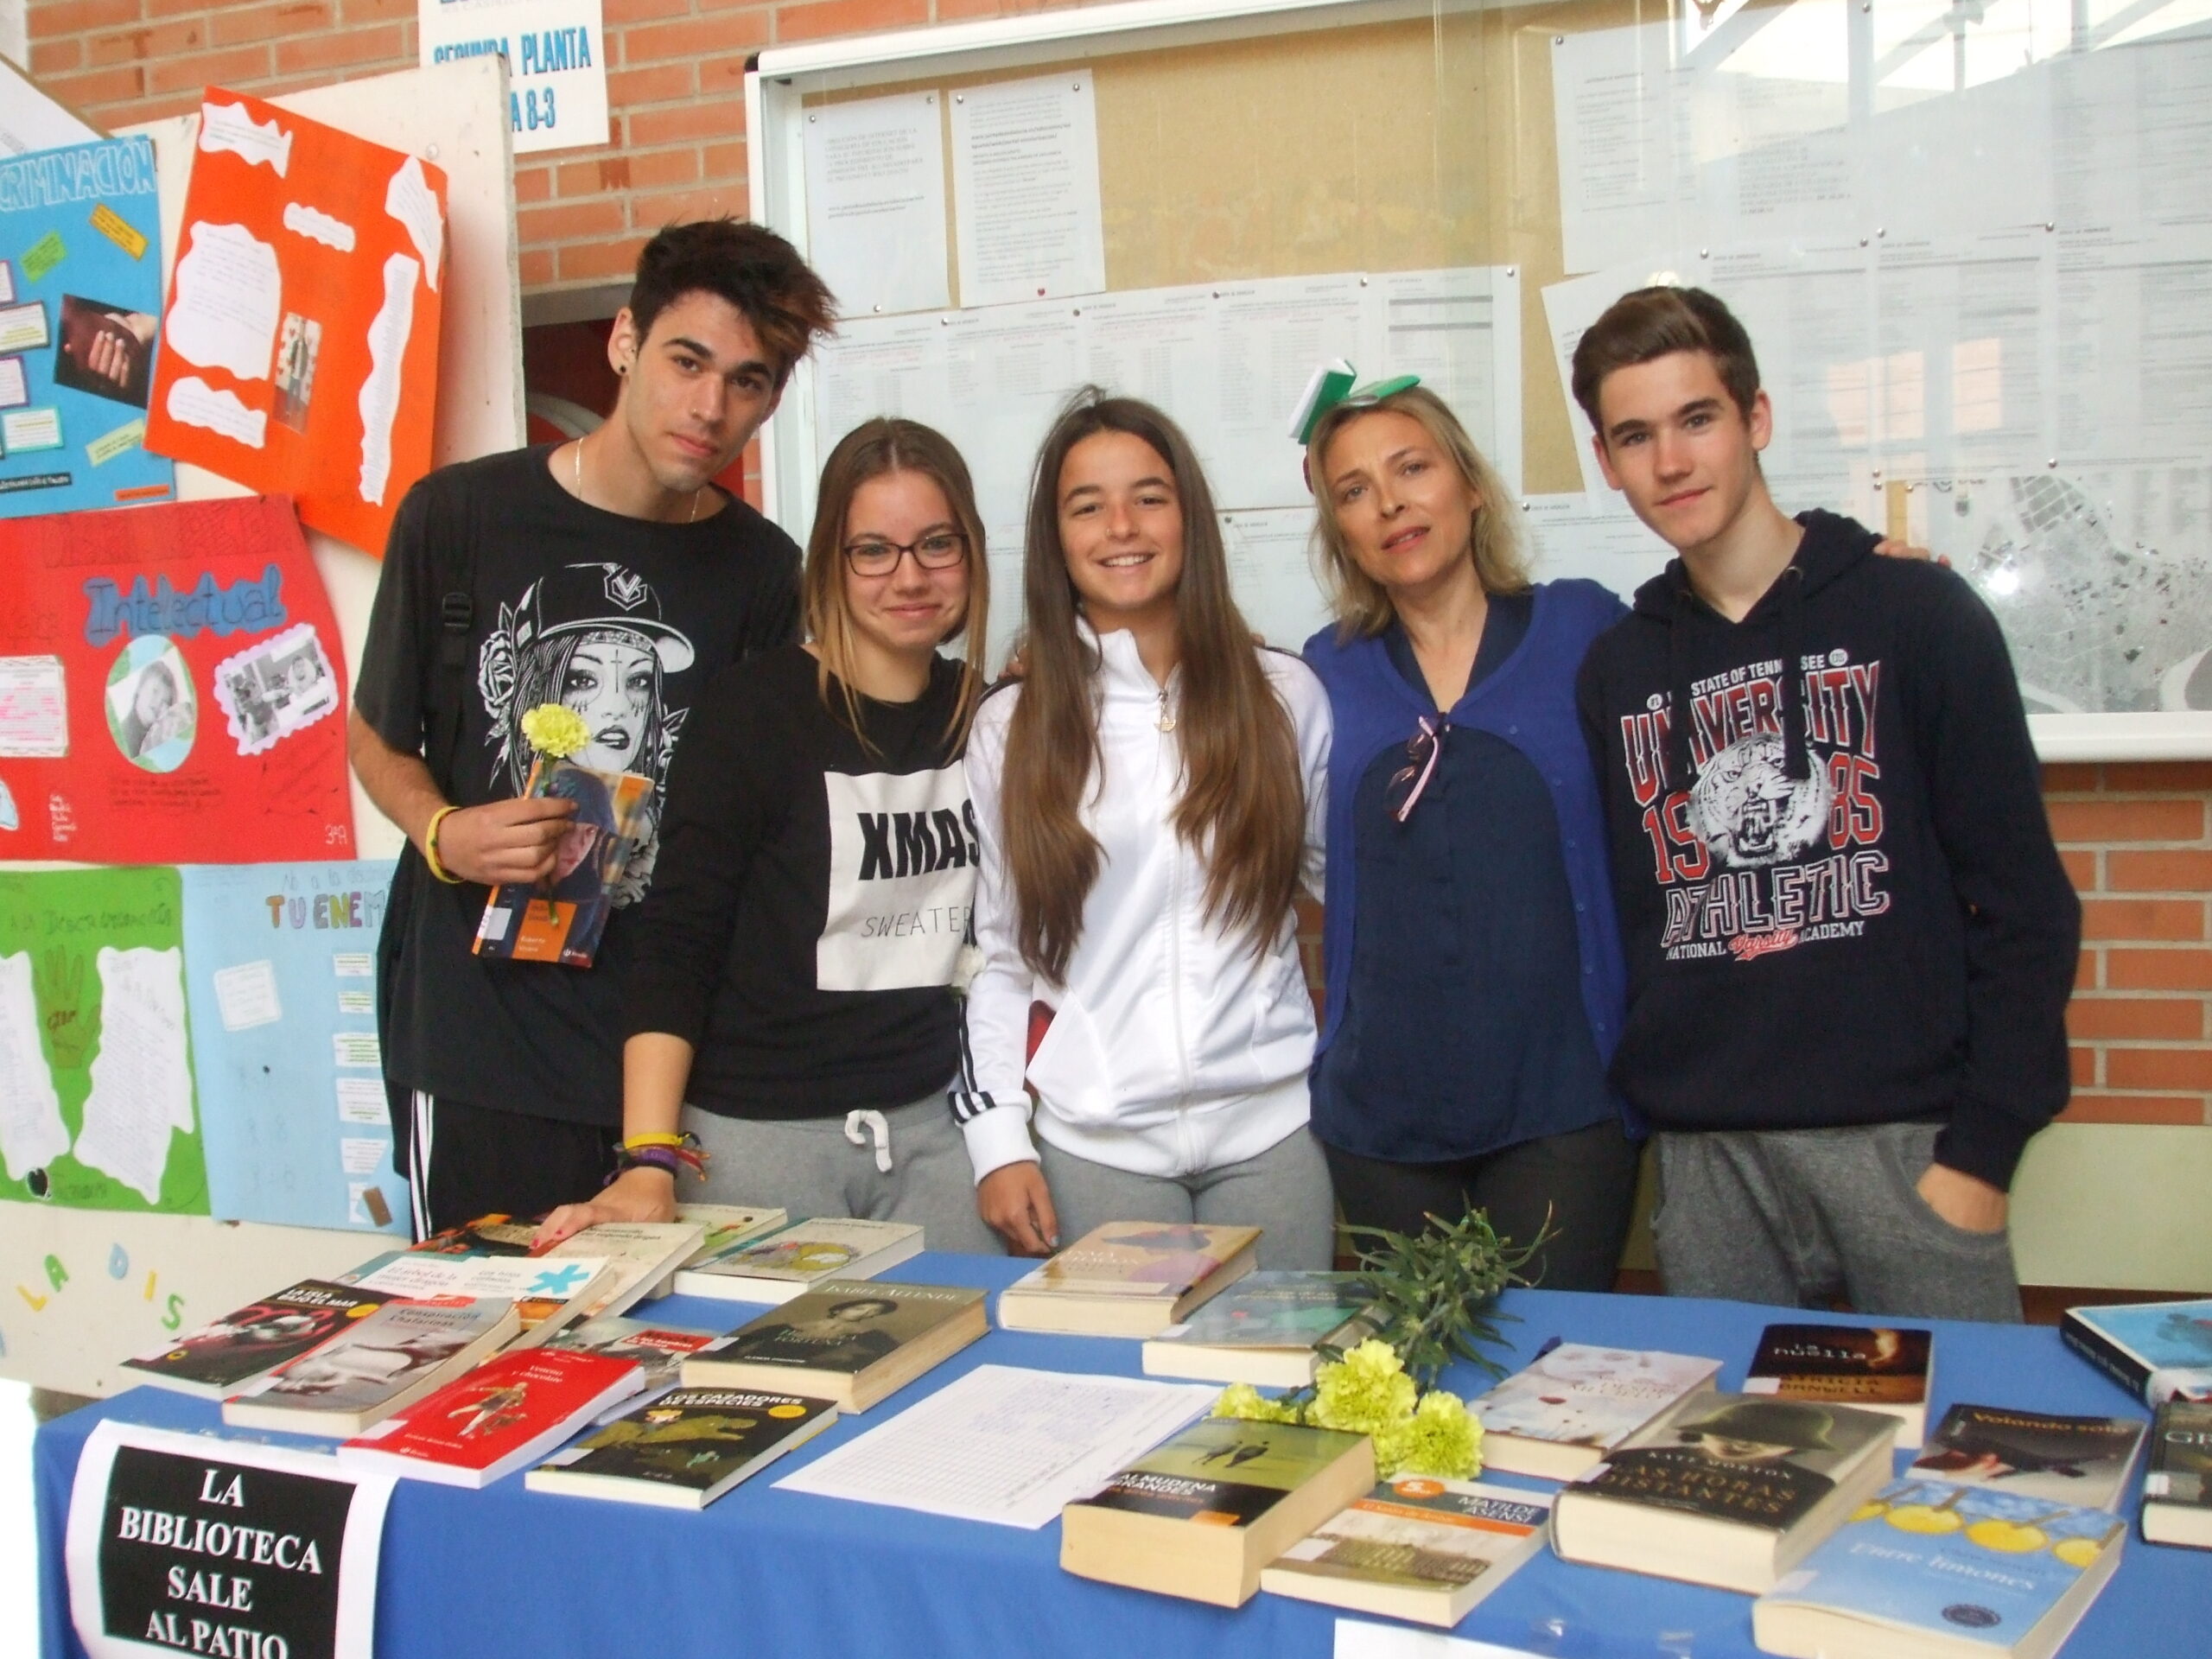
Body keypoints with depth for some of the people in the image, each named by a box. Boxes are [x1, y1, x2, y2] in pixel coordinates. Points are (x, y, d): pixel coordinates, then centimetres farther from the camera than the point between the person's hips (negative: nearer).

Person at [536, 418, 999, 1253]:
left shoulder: (983, 717, 5)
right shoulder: (756, 709, -9)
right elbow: (677, 943, -13)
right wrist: (649, 1163, -20)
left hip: (929, 1125, 4)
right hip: (758, 1131, -4)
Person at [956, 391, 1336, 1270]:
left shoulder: (1284, 695, 4)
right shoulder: (1010, 727, 4)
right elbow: (994, 954, 5)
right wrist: (997, 1139, -2)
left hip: (1272, 1129, 1)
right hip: (1093, 1142, 0)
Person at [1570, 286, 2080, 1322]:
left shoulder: (1916, 614, 0)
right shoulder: (1617, 671, 11)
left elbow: (2024, 905, -2)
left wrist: (1981, 1150, -8)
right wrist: (1646, 1104, 1)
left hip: (1904, 1137, -3)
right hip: (1705, 1157, 3)